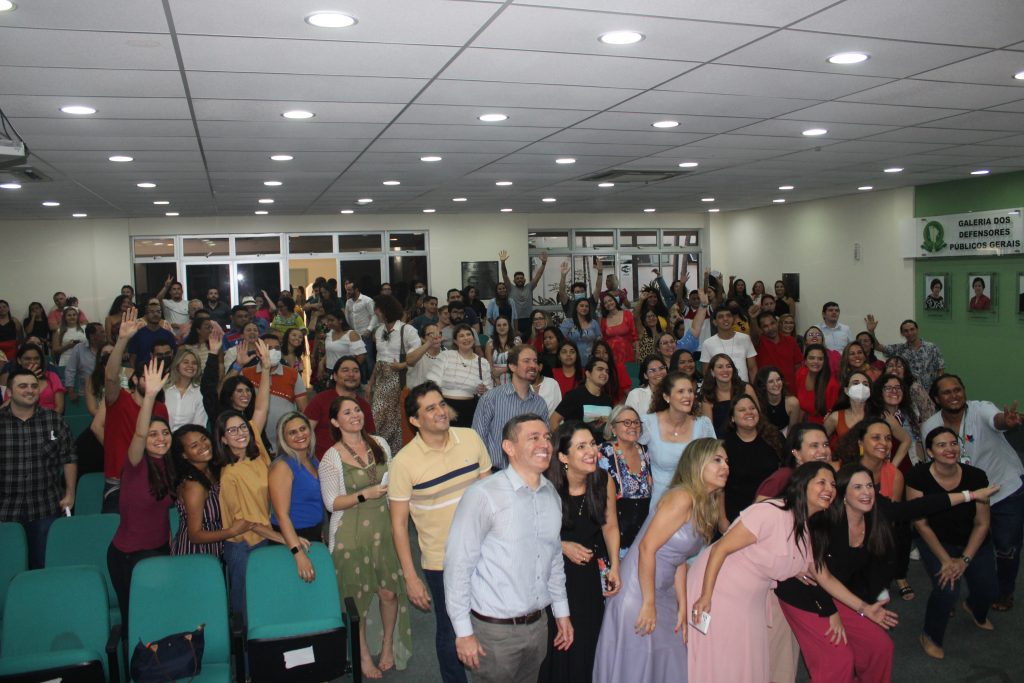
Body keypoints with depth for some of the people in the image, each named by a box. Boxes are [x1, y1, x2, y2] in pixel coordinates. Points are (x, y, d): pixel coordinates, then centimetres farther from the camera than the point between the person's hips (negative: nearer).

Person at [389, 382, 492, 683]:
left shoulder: (471, 438, -7)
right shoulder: (404, 461, -15)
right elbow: (399, 523, -9)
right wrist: (410, 578, -8)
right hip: (441, 562, -3)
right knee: (451, 632, 13)